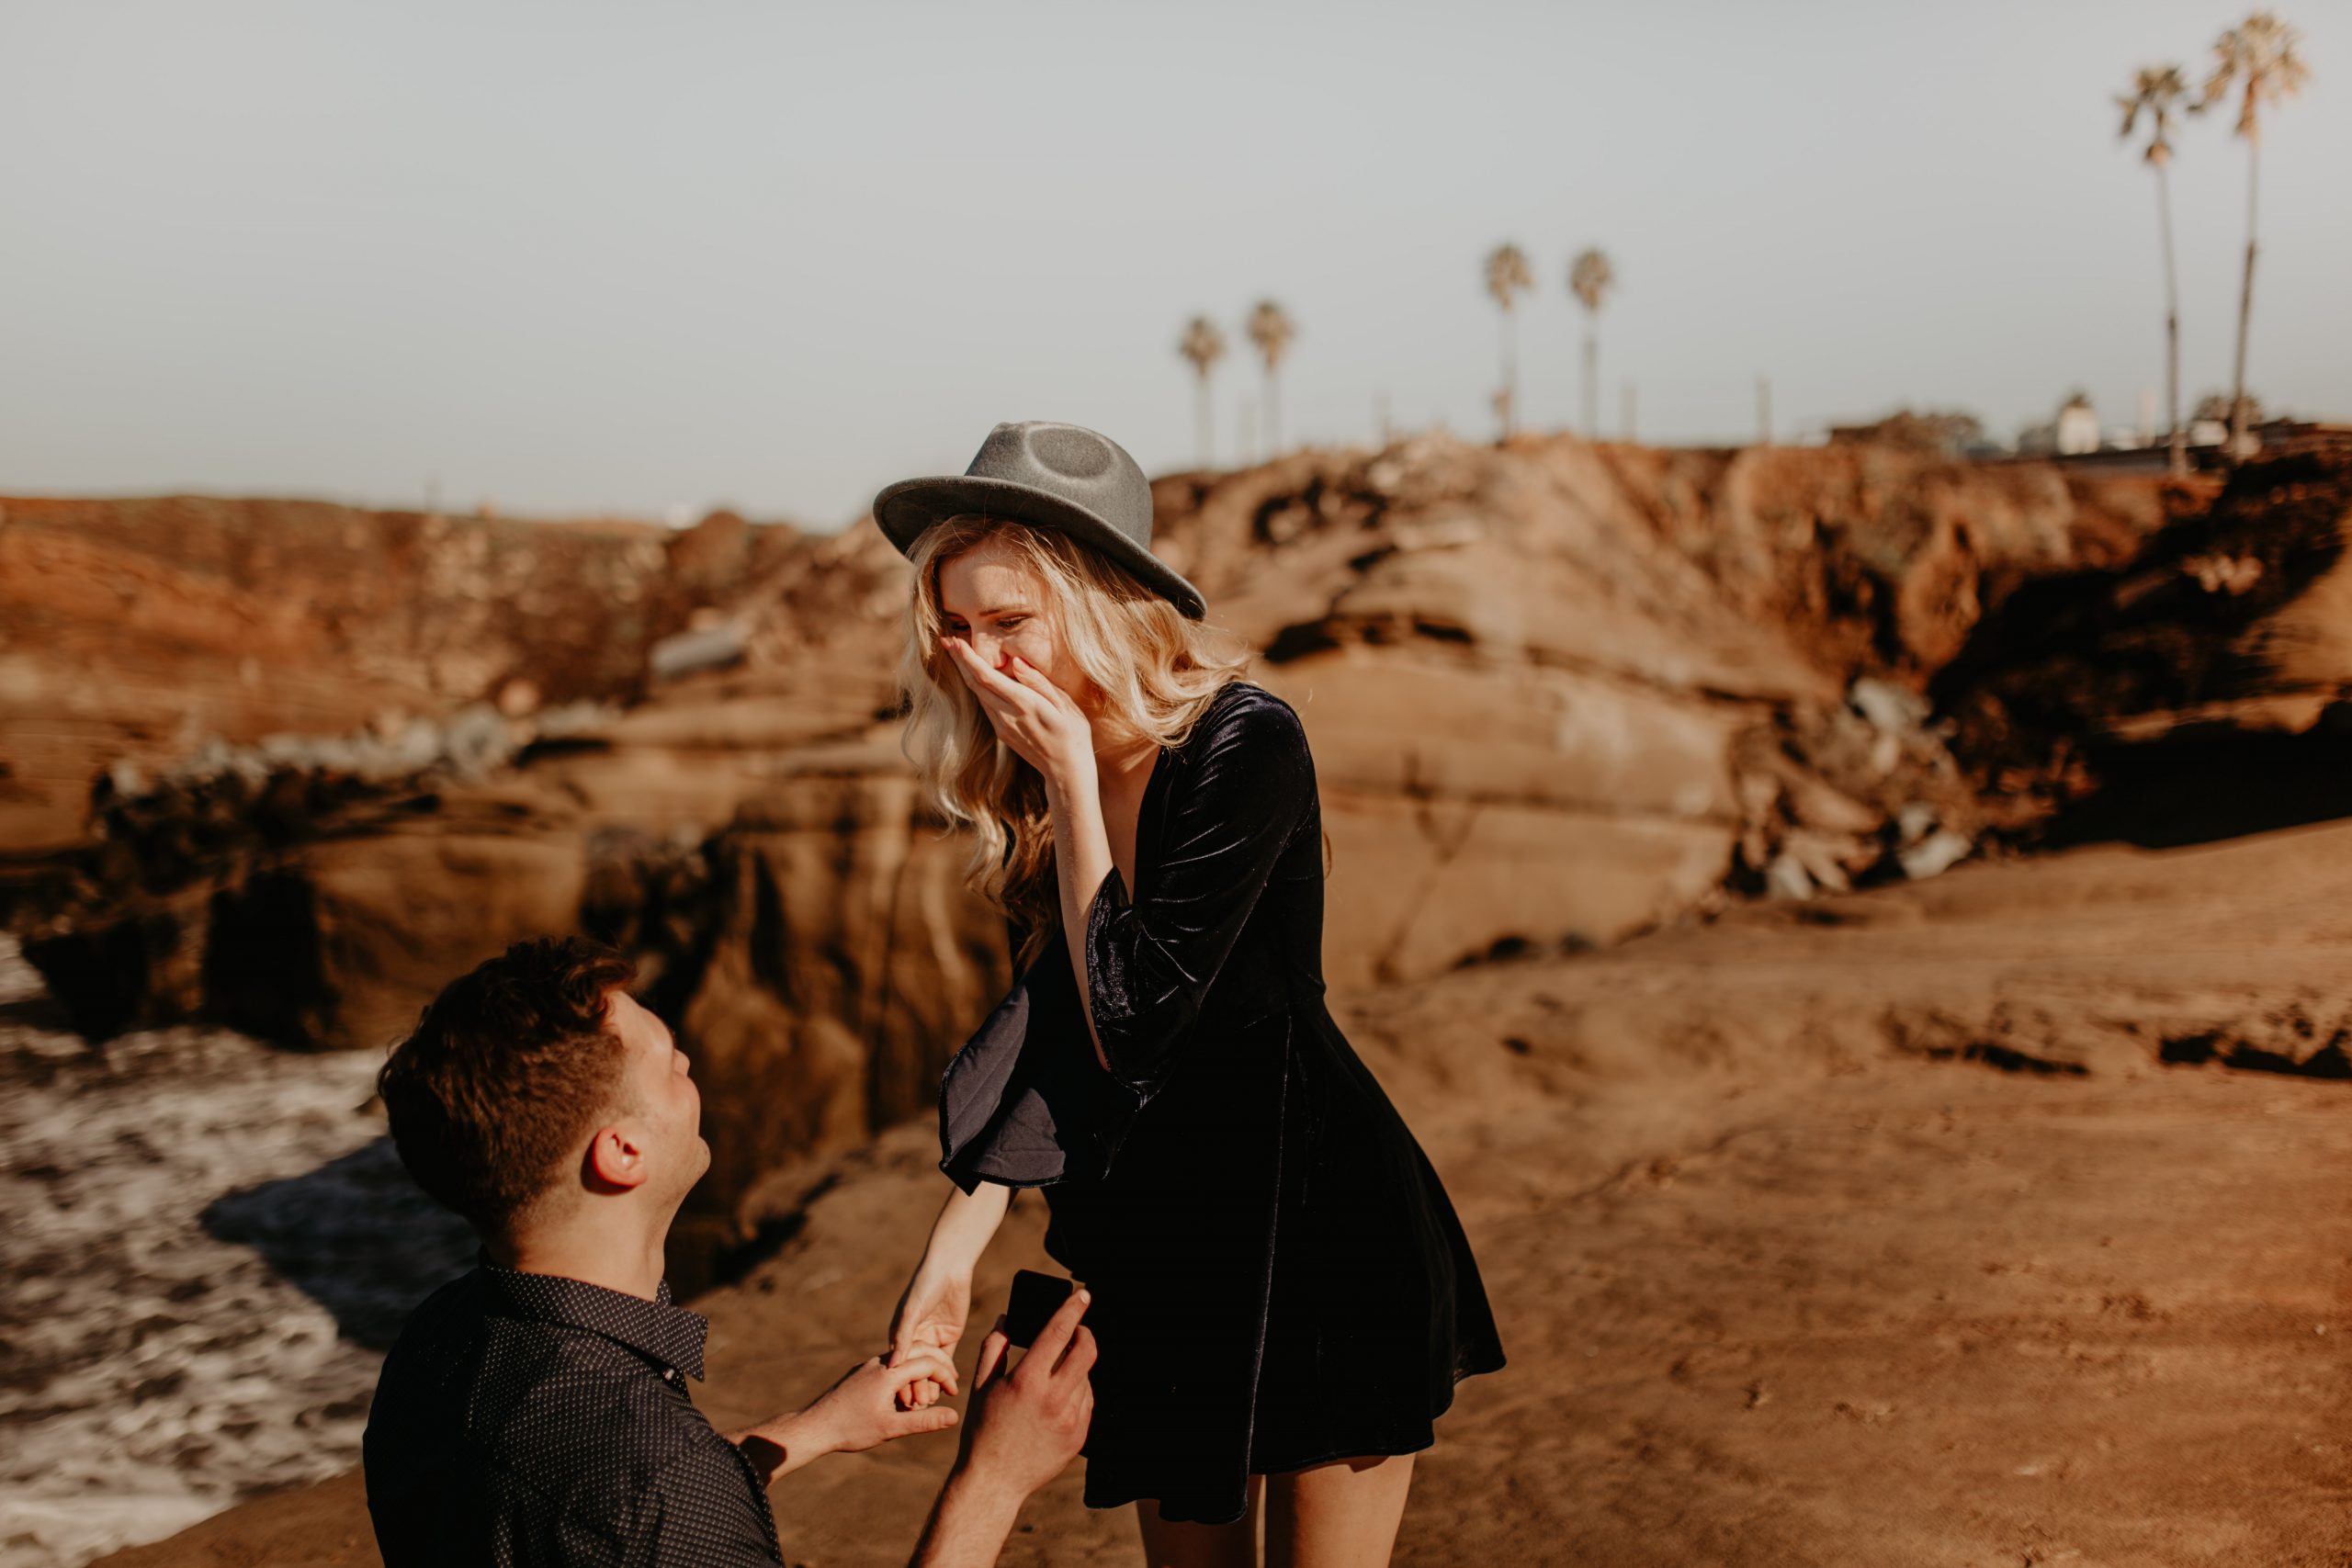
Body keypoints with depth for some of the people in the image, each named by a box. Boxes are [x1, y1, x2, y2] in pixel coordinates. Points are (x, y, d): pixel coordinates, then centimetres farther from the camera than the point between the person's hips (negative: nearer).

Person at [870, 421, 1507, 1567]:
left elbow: (1132, 1025, -23)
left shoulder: (1246, 745, -20)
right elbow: (1043, 1035, 2)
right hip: (1154, 1236, 6)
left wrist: (1075, 782, -21)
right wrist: (952, 1252, -8)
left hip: (1319, 1216, -6)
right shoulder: (1026, 783, 0)